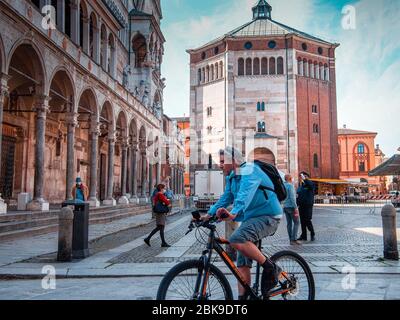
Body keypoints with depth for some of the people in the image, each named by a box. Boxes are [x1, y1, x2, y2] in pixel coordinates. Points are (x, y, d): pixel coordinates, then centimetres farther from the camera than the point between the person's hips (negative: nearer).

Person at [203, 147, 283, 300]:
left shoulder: (250, 170, -18)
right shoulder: (231, 177, 11)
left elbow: (245, 194, -35)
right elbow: (226, 198, 11)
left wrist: (234, 213, -51)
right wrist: (209, 214, -2)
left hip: (267, 217, -9)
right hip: (250, 218, 9)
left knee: (237, 239, -32)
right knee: (242, 264, 7)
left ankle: (270, 268, -16)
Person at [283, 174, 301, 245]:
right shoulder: (290, 186, -12)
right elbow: (292, 197, -19)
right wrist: (296, 207, -18)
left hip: (285, 207, 8)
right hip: (291, 207, -8)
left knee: (289, 223, 9)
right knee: (296, 222, -2)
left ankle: (291, 240, 10)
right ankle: (294, 239, -8)